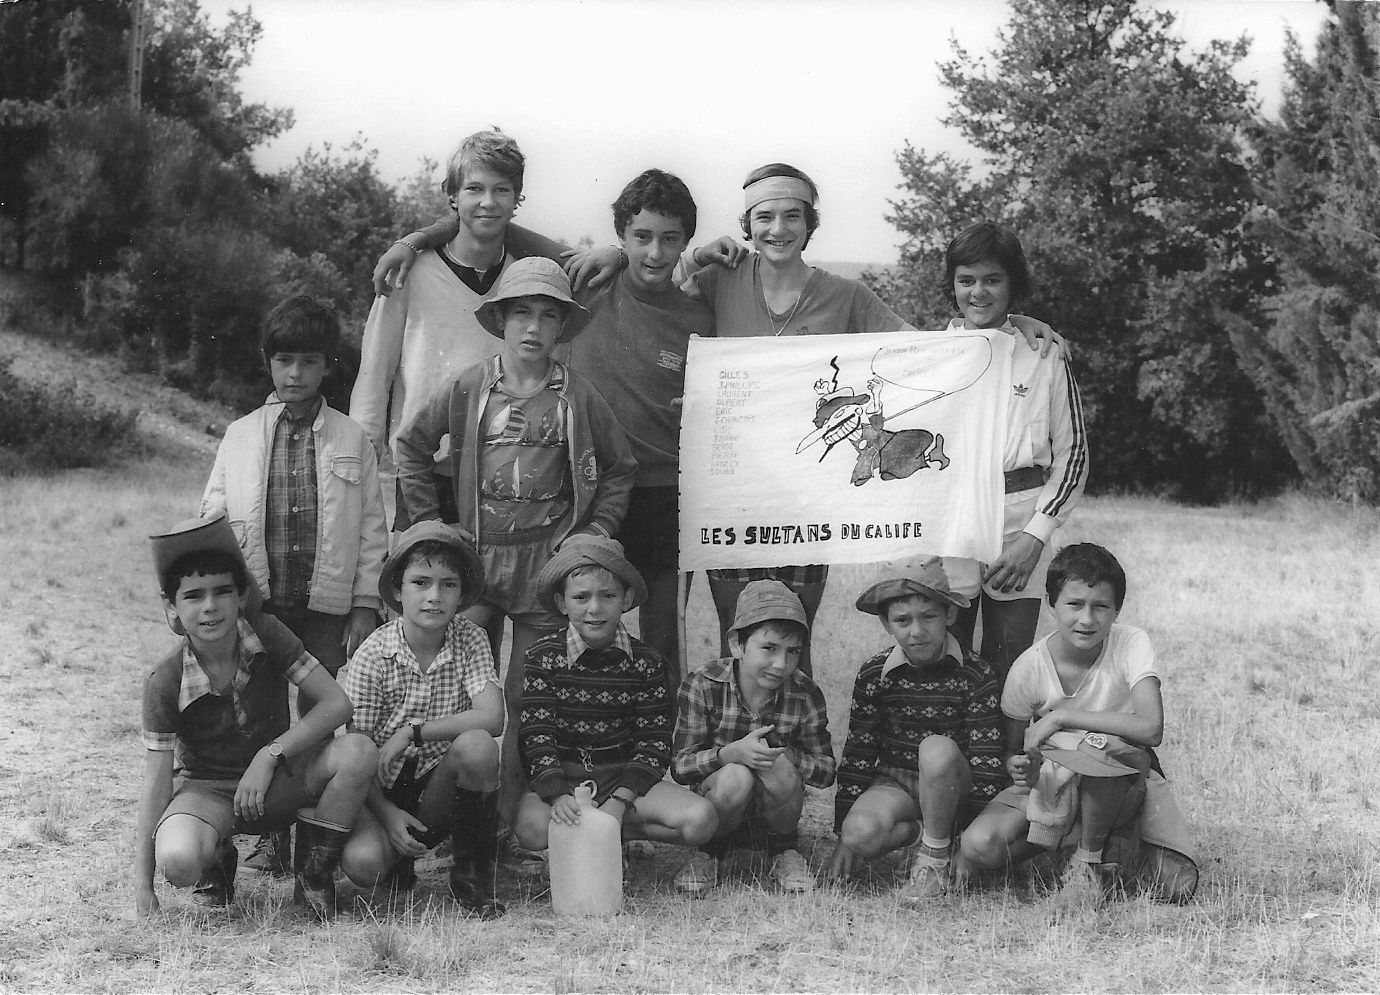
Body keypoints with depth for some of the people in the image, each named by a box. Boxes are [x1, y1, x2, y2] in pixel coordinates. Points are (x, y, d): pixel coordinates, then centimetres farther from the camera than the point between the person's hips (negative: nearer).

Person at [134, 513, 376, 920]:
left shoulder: (266, 634, -13)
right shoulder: (165, 683, -18)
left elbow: (337, 703, -15)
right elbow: (156, 783, -17)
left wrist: (269, 755, -25)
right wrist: (143, 887, -19)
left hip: (276, 779, 2)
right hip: (207, 789, -2)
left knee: (358, 752, -27)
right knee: (178, 860, -37)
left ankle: (313, 875, -5)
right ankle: (218, 862, 6)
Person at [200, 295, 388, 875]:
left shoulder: (352, 441, 7)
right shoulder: (241, 437, 8)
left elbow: (371, 528, 7)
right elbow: (212, 521, 9)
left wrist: (366, 605, 1)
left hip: (329, 604, -1)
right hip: (259, 601, 1)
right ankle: (270, 833, 9)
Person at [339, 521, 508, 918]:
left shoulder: (470, 640, -4)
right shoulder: (373, 655, -9)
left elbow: (492, 718, -19)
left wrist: (411, 733, -22)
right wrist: (387, 814, -22)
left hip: (443, 788, 1)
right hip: (386, 792, -1)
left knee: (476, 745, -31)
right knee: (362, 861, -32)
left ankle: (474, 872, -10)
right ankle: (400, 859, 9)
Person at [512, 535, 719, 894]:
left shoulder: (645, 661, 2)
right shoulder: (543, 656, -3)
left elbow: (654, 740, -1)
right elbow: (537, 734, -9)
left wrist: (621, 800, -16)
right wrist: (558, 795, -26)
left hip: (624, 776, 2)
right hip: (559, 777, -2)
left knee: (701, 820, -22)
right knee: (532, 828, -37)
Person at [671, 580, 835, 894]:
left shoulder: (805, 695, -11)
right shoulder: (702, 687, -16)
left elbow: (826, 771, -7)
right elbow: (679, 766, -16)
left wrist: (783, 757, -27)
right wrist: (730, 754, -35)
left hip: (772, 810, 1)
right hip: (716, 807, -1)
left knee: (778, 769, -31)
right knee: (735, 777, -35)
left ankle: (784, 850, 0)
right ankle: (708, 851, -2)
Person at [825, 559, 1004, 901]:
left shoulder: (976, 677, -13)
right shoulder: (873, 676, -5)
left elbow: (987, 757, -14)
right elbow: (857, 754, 0)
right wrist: (844, 837, -1)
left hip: (954, 788, -2)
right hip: (895, 781, 2)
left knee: (937, 748, -37)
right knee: (861, 835, -31)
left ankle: (935, 856, -17)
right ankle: (920, 830, 1)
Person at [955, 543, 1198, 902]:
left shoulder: (1132, 644, -18)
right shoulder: (1029, 668, -13)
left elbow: (1151, 728, -33)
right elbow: (1011, 750, -1)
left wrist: (1062, 717, -30)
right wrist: (1022, 768, -27)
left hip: (1127, 776, -2)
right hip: (1052, 779, 2)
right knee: (978, 848, -25)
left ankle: (1090, 857, -2)